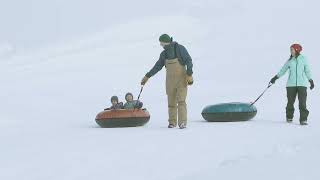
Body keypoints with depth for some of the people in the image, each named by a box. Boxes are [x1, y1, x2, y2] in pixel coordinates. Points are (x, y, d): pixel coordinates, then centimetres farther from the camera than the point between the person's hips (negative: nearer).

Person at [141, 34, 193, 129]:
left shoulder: (180, 48, -10)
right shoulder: (164, 54, 7)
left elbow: (189, 61, -13)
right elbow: (157, 67, 15)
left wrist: (189, 75, -22)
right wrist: (147, 76, 15)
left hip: (182, 79, -5)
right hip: (170, 80, 5)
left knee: (181, 101, -14)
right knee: (171, 102, 7)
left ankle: (182, 123, -17)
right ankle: (172, 122, 17)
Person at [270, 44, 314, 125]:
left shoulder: (303, 59, 5)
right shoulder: (290, 60, 8)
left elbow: (307, 70, 11)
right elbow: (283, 70, 18)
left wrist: (311, 81, 10)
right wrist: (275, 78, 18)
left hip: (302, 84, -2)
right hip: (291, 84, 2)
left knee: (302, 102, -9)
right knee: (290, 101, 4)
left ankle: (303, 119, -8)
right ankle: (289, 117, 22)